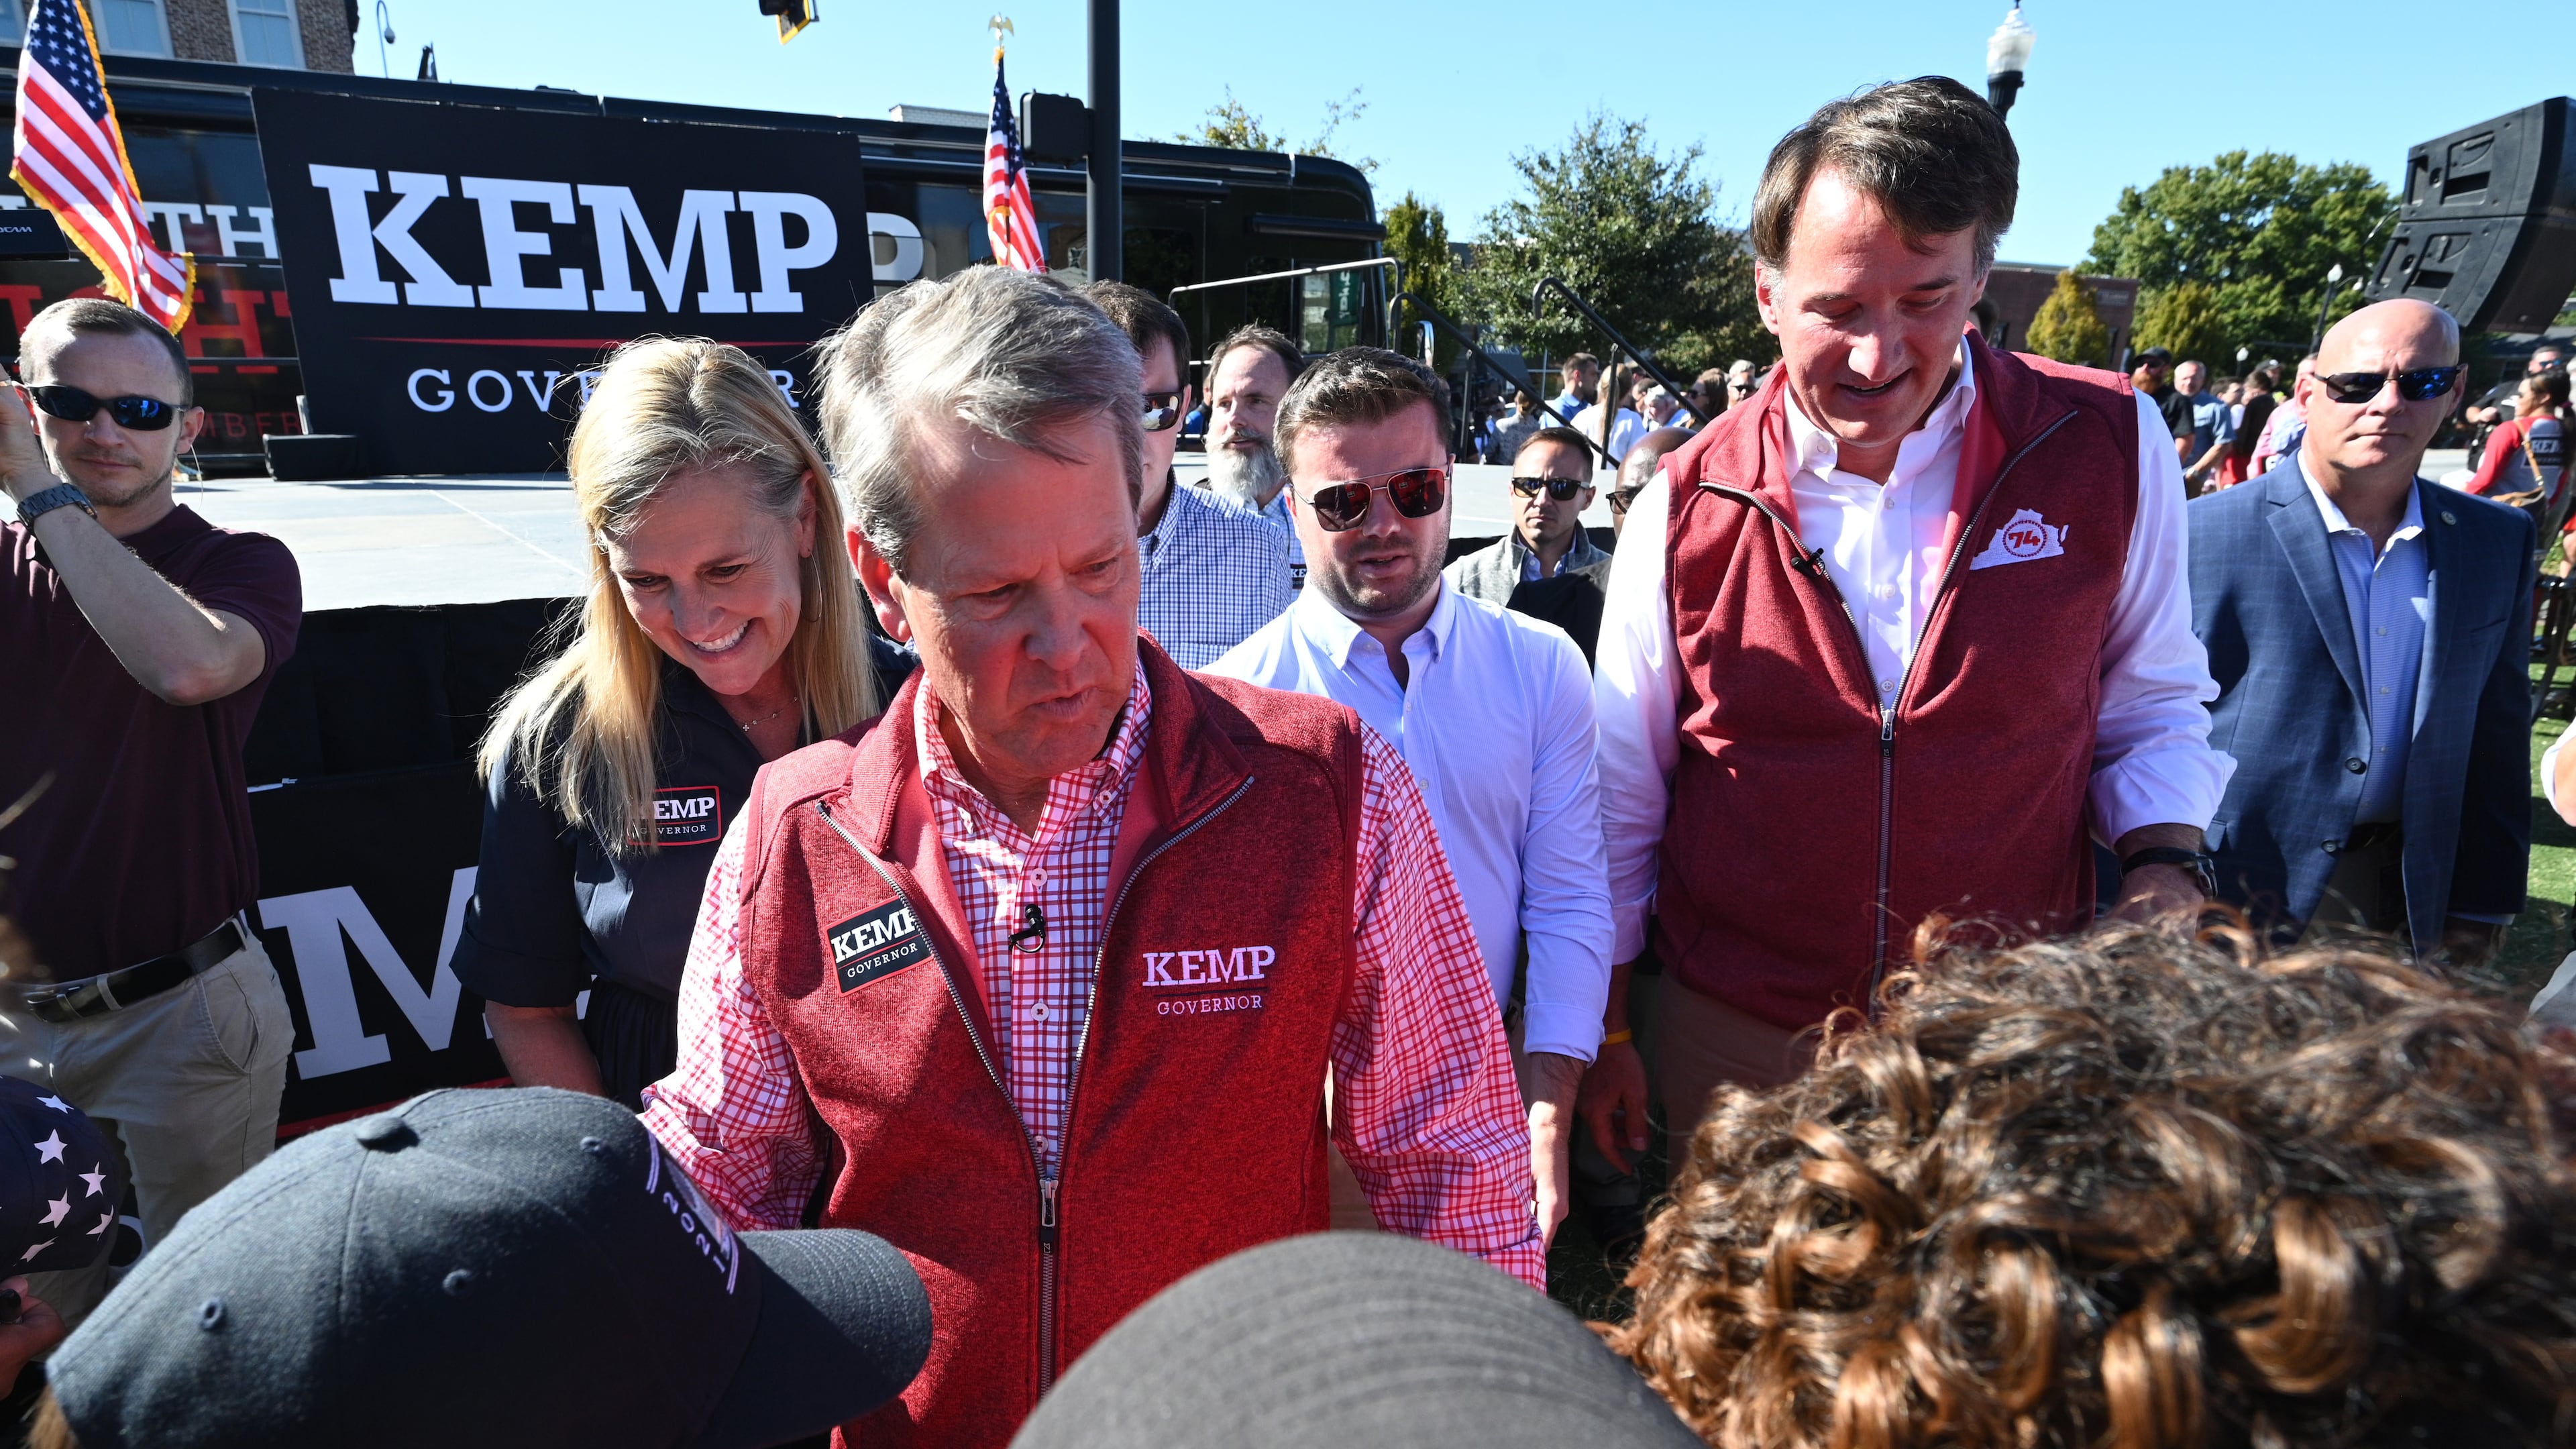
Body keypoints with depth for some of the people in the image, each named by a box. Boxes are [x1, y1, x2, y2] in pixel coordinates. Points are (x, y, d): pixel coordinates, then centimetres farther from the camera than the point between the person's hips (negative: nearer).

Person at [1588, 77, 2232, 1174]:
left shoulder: (2110, 449, -7)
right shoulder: (1687, 508, -8)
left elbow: (2151, 702, 8)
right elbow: (1622, 795, 0)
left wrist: (2161, 867, -11)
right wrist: (1602, 1036, 5)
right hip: (1736, 1038, 0)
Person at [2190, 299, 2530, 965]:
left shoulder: (2499, 542, 4)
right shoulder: (2207, 534, -12)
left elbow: (2497, 737, 8)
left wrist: (2480, 910, 7)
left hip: (2412, 897, 4)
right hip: (2237, 887, -4)